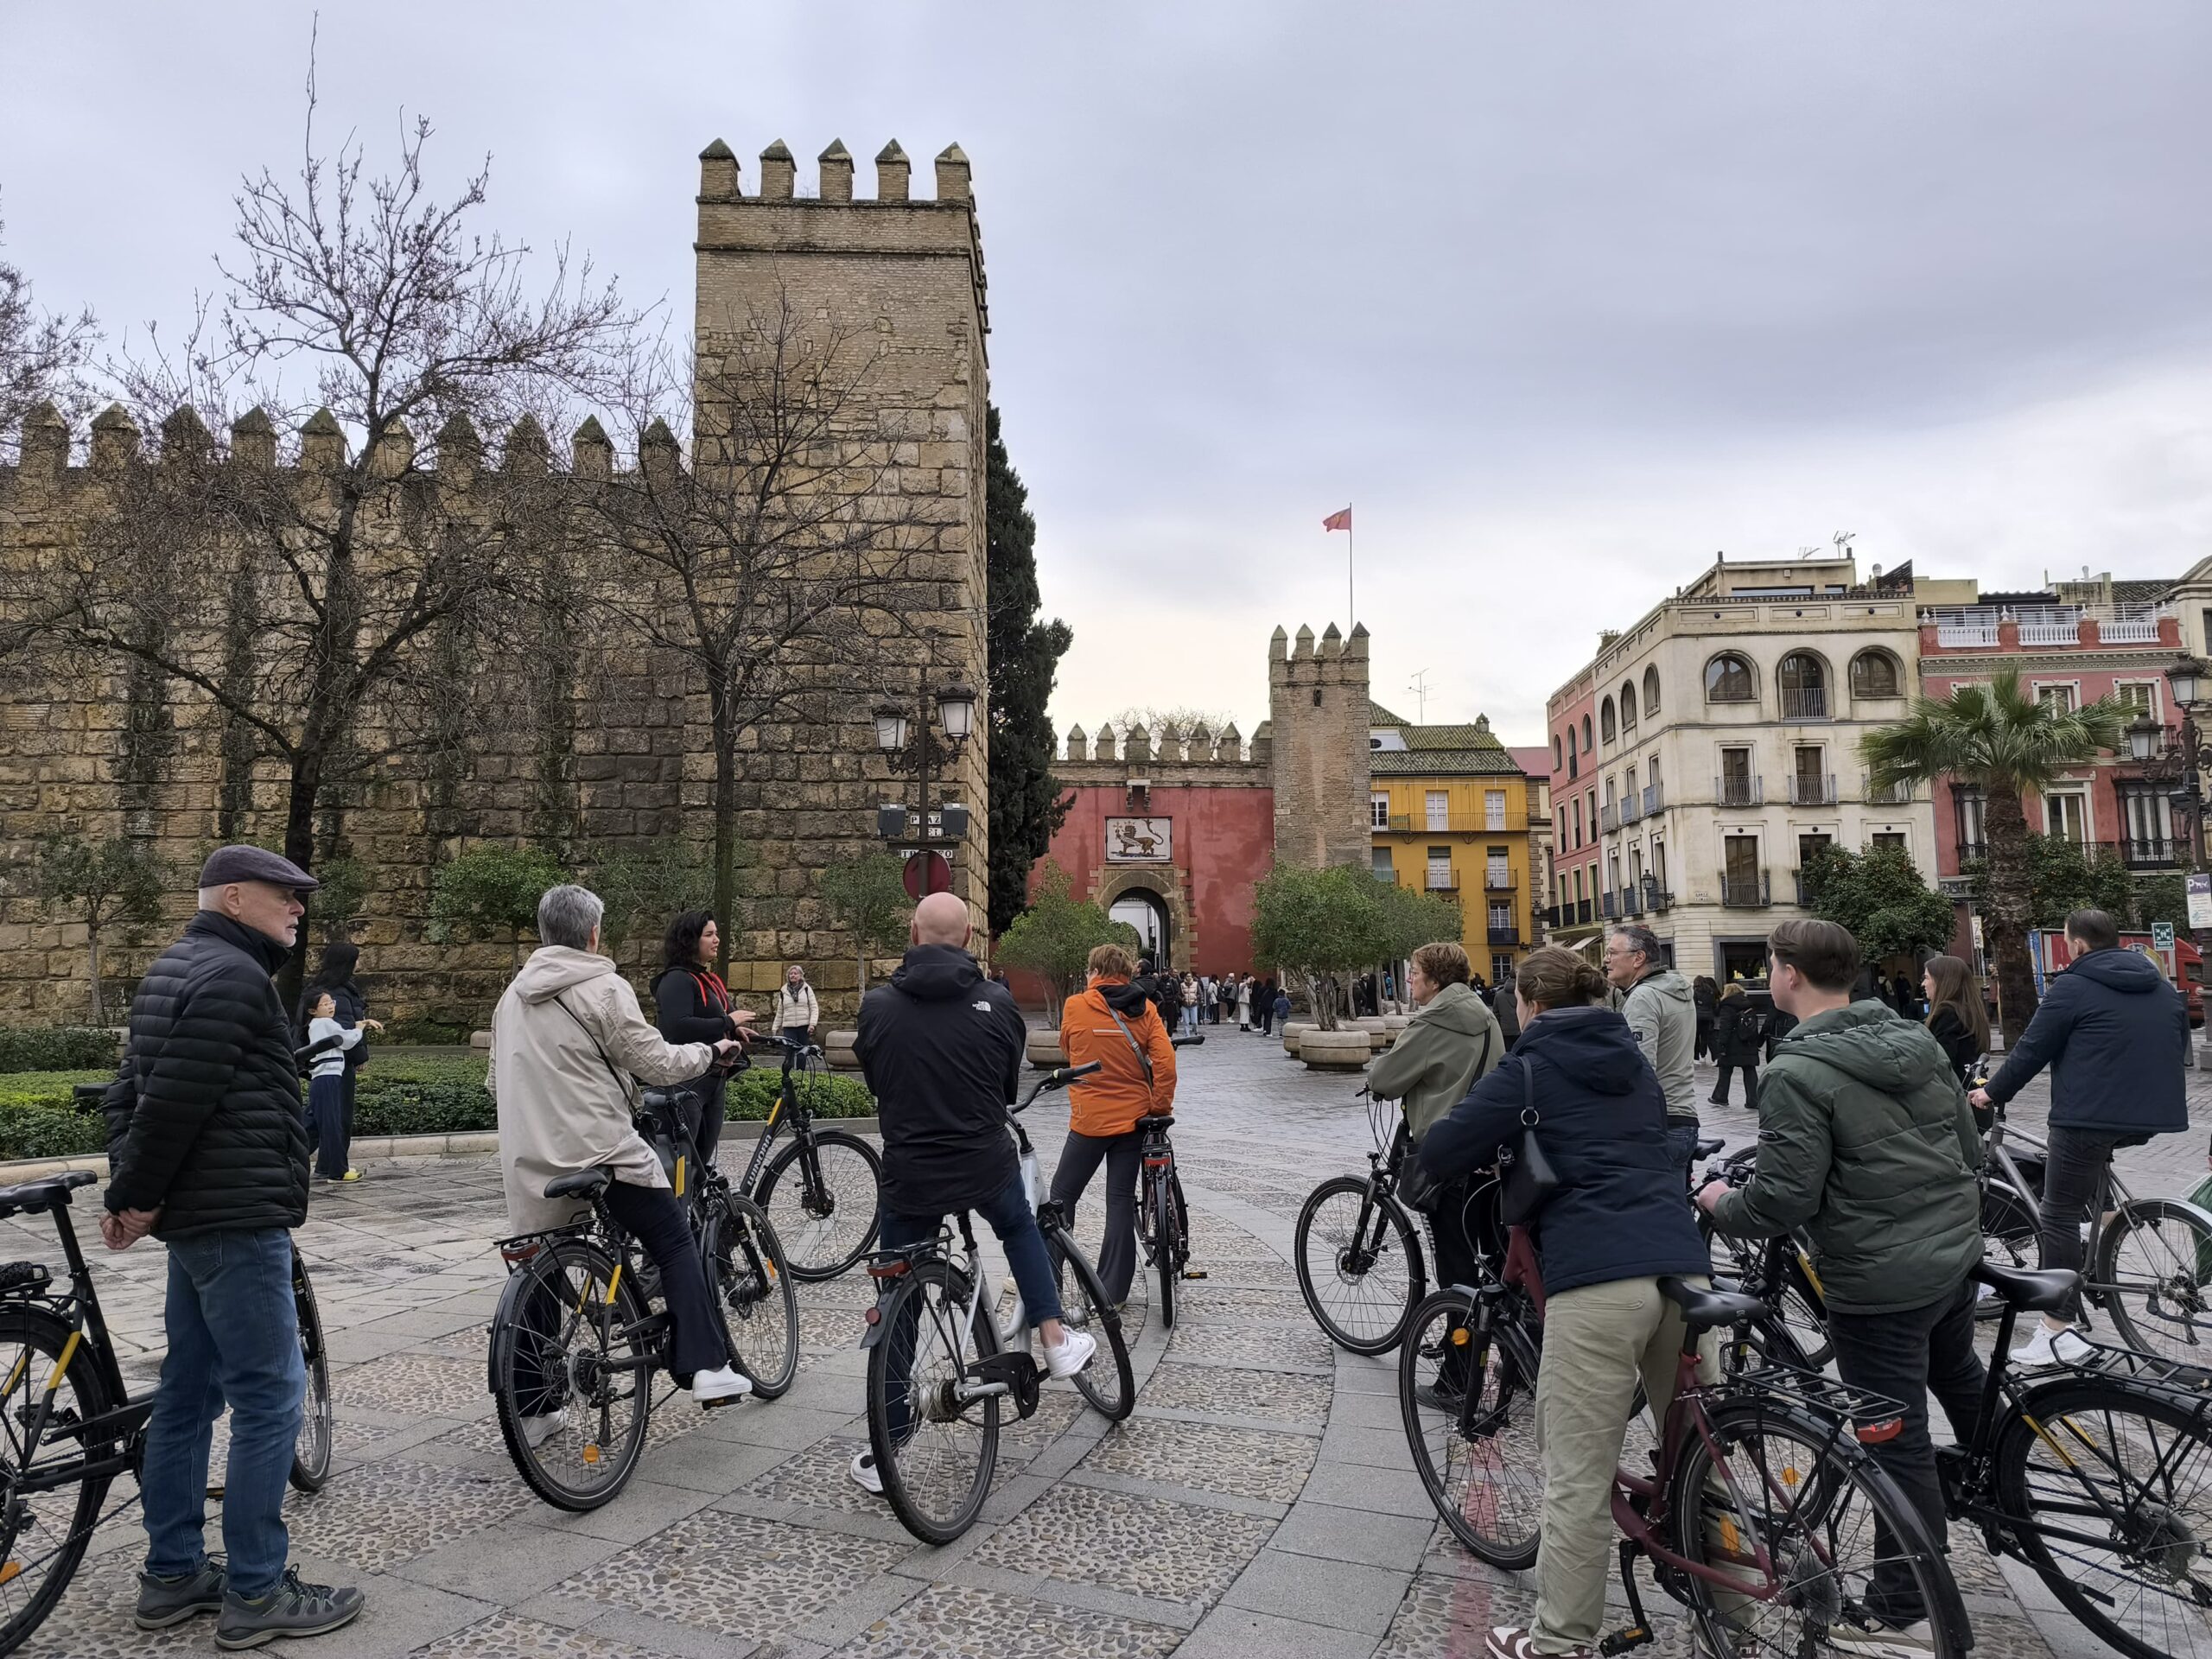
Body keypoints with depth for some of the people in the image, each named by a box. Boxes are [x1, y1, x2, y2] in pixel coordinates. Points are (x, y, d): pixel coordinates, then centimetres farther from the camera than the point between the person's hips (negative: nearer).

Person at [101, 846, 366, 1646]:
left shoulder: (174, 972, 17)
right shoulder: (233, 977, -16)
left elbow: (132, 1090, 17)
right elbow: (175, 1101, -21)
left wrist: (127, 1190, 10)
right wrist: (138, 1198, -9)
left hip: (197, 1218, 11)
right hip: (238, 1219, -11)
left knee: (188, 1394, 16)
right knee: (269, 1397, -4)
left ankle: (172, 1575, 26)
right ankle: (256, 1593, 4)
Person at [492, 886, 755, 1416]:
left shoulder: (514, 993, 12)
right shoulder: (602, 988, -9)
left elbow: (496, 1081, 19)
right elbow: (659, 1063, -10)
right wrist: (713, 1049, 6)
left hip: (527, 1163, 6)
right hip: (601, 1152, -6)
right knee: (675, 1243, 7)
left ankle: (533, 1411, 22)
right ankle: (705, 1367, 2)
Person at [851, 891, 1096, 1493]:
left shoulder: (878, 1006, -7)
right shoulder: (997, 1003, -6)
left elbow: (874, 1083, 9)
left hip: (909, 1176, 0)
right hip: (987, 1167, 1)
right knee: (1020, 1230, 34)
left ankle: (883, 1455, 20)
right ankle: (1055, 1339, 28)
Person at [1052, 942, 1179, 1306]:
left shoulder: (1075, 1007, -6)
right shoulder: (1144, 1009, -1)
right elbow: (1165, 1061, -9)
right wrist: (1160, 1106, 1)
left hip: (1090, 1119, -3)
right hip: (1134, 1117, 3)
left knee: (1063, 1195, 10)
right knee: (1122, 1200, 9)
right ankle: (1113, 1291, 12)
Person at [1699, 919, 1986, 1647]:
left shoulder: (1797, 1074, -23)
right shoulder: (1916, 1039, 1)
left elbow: (1781, 1201, -24)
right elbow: (1970, 1147, 10)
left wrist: (1721, 1204, -4)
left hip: (1880, 1282, -8)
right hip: (1956, 1255, 9)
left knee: (1898, 1443, 4)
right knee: (1959, 1376, 33)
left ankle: (1902, 1610, 18)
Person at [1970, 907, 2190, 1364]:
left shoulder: (2072, 987, -7)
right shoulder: (2164, 988, 15)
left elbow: (2031, 1051, -5)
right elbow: (2179, 1050, 26)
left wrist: (1993, 1093, 9)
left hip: (2089, 1117, -8)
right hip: (2152, 1117, 8)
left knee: (2060, 1216, -3)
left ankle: (2058, 1330, -4)